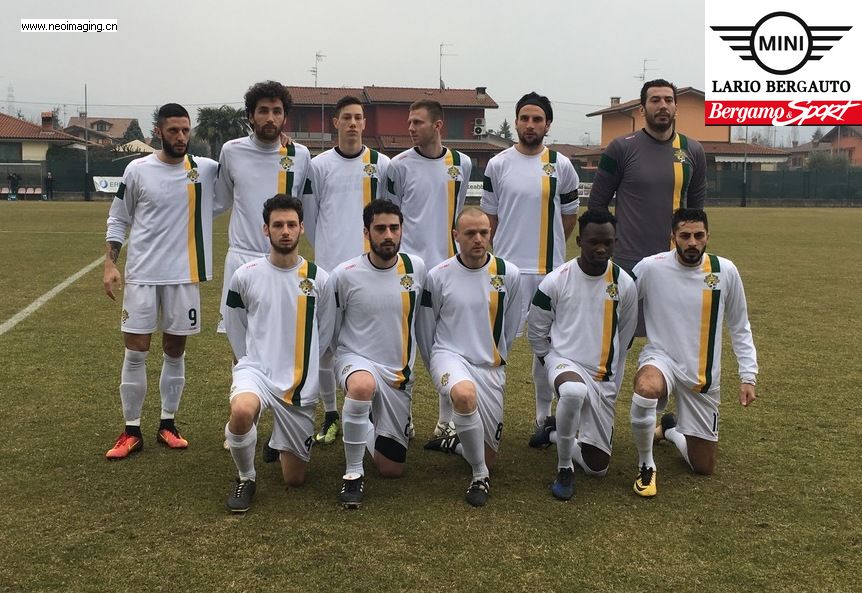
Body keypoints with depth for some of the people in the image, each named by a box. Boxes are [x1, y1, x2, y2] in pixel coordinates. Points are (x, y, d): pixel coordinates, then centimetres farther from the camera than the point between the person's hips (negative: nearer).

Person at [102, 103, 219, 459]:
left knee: (175, 351, 9)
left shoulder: (205, 169, 0)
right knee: (135, 352, 0)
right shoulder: (137, 170, -1)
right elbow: (118, 220, 6)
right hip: (142, 273, -1)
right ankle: (132, 431, 12)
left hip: (184, 274, 1)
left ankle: (168, 424, 23)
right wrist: (109, 264, -2)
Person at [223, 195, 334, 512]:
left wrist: (302, 367, 11)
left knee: (294, 478, 6)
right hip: (255, 369, -1)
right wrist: (253, 362, 9)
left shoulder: (318, 278, -2)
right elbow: (234, 327, 12)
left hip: (301, 384, 1)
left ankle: (281, 439, 42)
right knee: (241, 411, -38)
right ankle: (246, 478, -7)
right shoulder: (245, 275, -2)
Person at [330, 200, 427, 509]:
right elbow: (330, 330, 1)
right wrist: (329, 370, 5)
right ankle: (353, 473, -21)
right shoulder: (345, 274, -12)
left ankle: (369, 430, 40)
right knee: (363, 386, -43)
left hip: (400, 373, 3)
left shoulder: (416, 268, -3)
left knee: (392, 469, 6)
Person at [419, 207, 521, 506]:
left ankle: (452, 442, 40)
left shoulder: (508, 274, -2)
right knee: (465, 393, -40)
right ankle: (480, 476, -19)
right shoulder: (439, 275, -6)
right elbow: (427, 328, 8)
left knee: (489, 455, 5)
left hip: (490, 367, 3)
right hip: (450, 355, -3)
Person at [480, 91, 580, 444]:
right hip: (507, 267, -1)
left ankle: (545, 414, 22)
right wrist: (498, 252, 10)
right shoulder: (498, 165, 2)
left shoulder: (561, 166, 3)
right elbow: (490, 216, 10)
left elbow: (570, 215, 14)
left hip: (549, 269, 1)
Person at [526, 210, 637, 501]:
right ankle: (564, 468, -18)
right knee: (574, 392, -43)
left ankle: (556, 435, 34)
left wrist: (612, 380, 15)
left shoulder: (625, 284, -3)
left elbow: (625, 337, 11)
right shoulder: (556, 281, -10)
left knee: (598, 467, 2)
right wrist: (552, 363, 8)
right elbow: (536, 331, 4)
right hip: (564, 360, -3)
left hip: (604, 377, 3)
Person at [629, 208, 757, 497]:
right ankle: (646, 465, -14)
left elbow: (740, 328, 6)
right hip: (661, 358, -3)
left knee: (704, 467, 9)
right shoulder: (651, 267, -12)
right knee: (646, 388, -42)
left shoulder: (725, 271, -5)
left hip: (703, 375, 3)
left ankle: (670, 429, 44)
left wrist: (748, 376, 3)